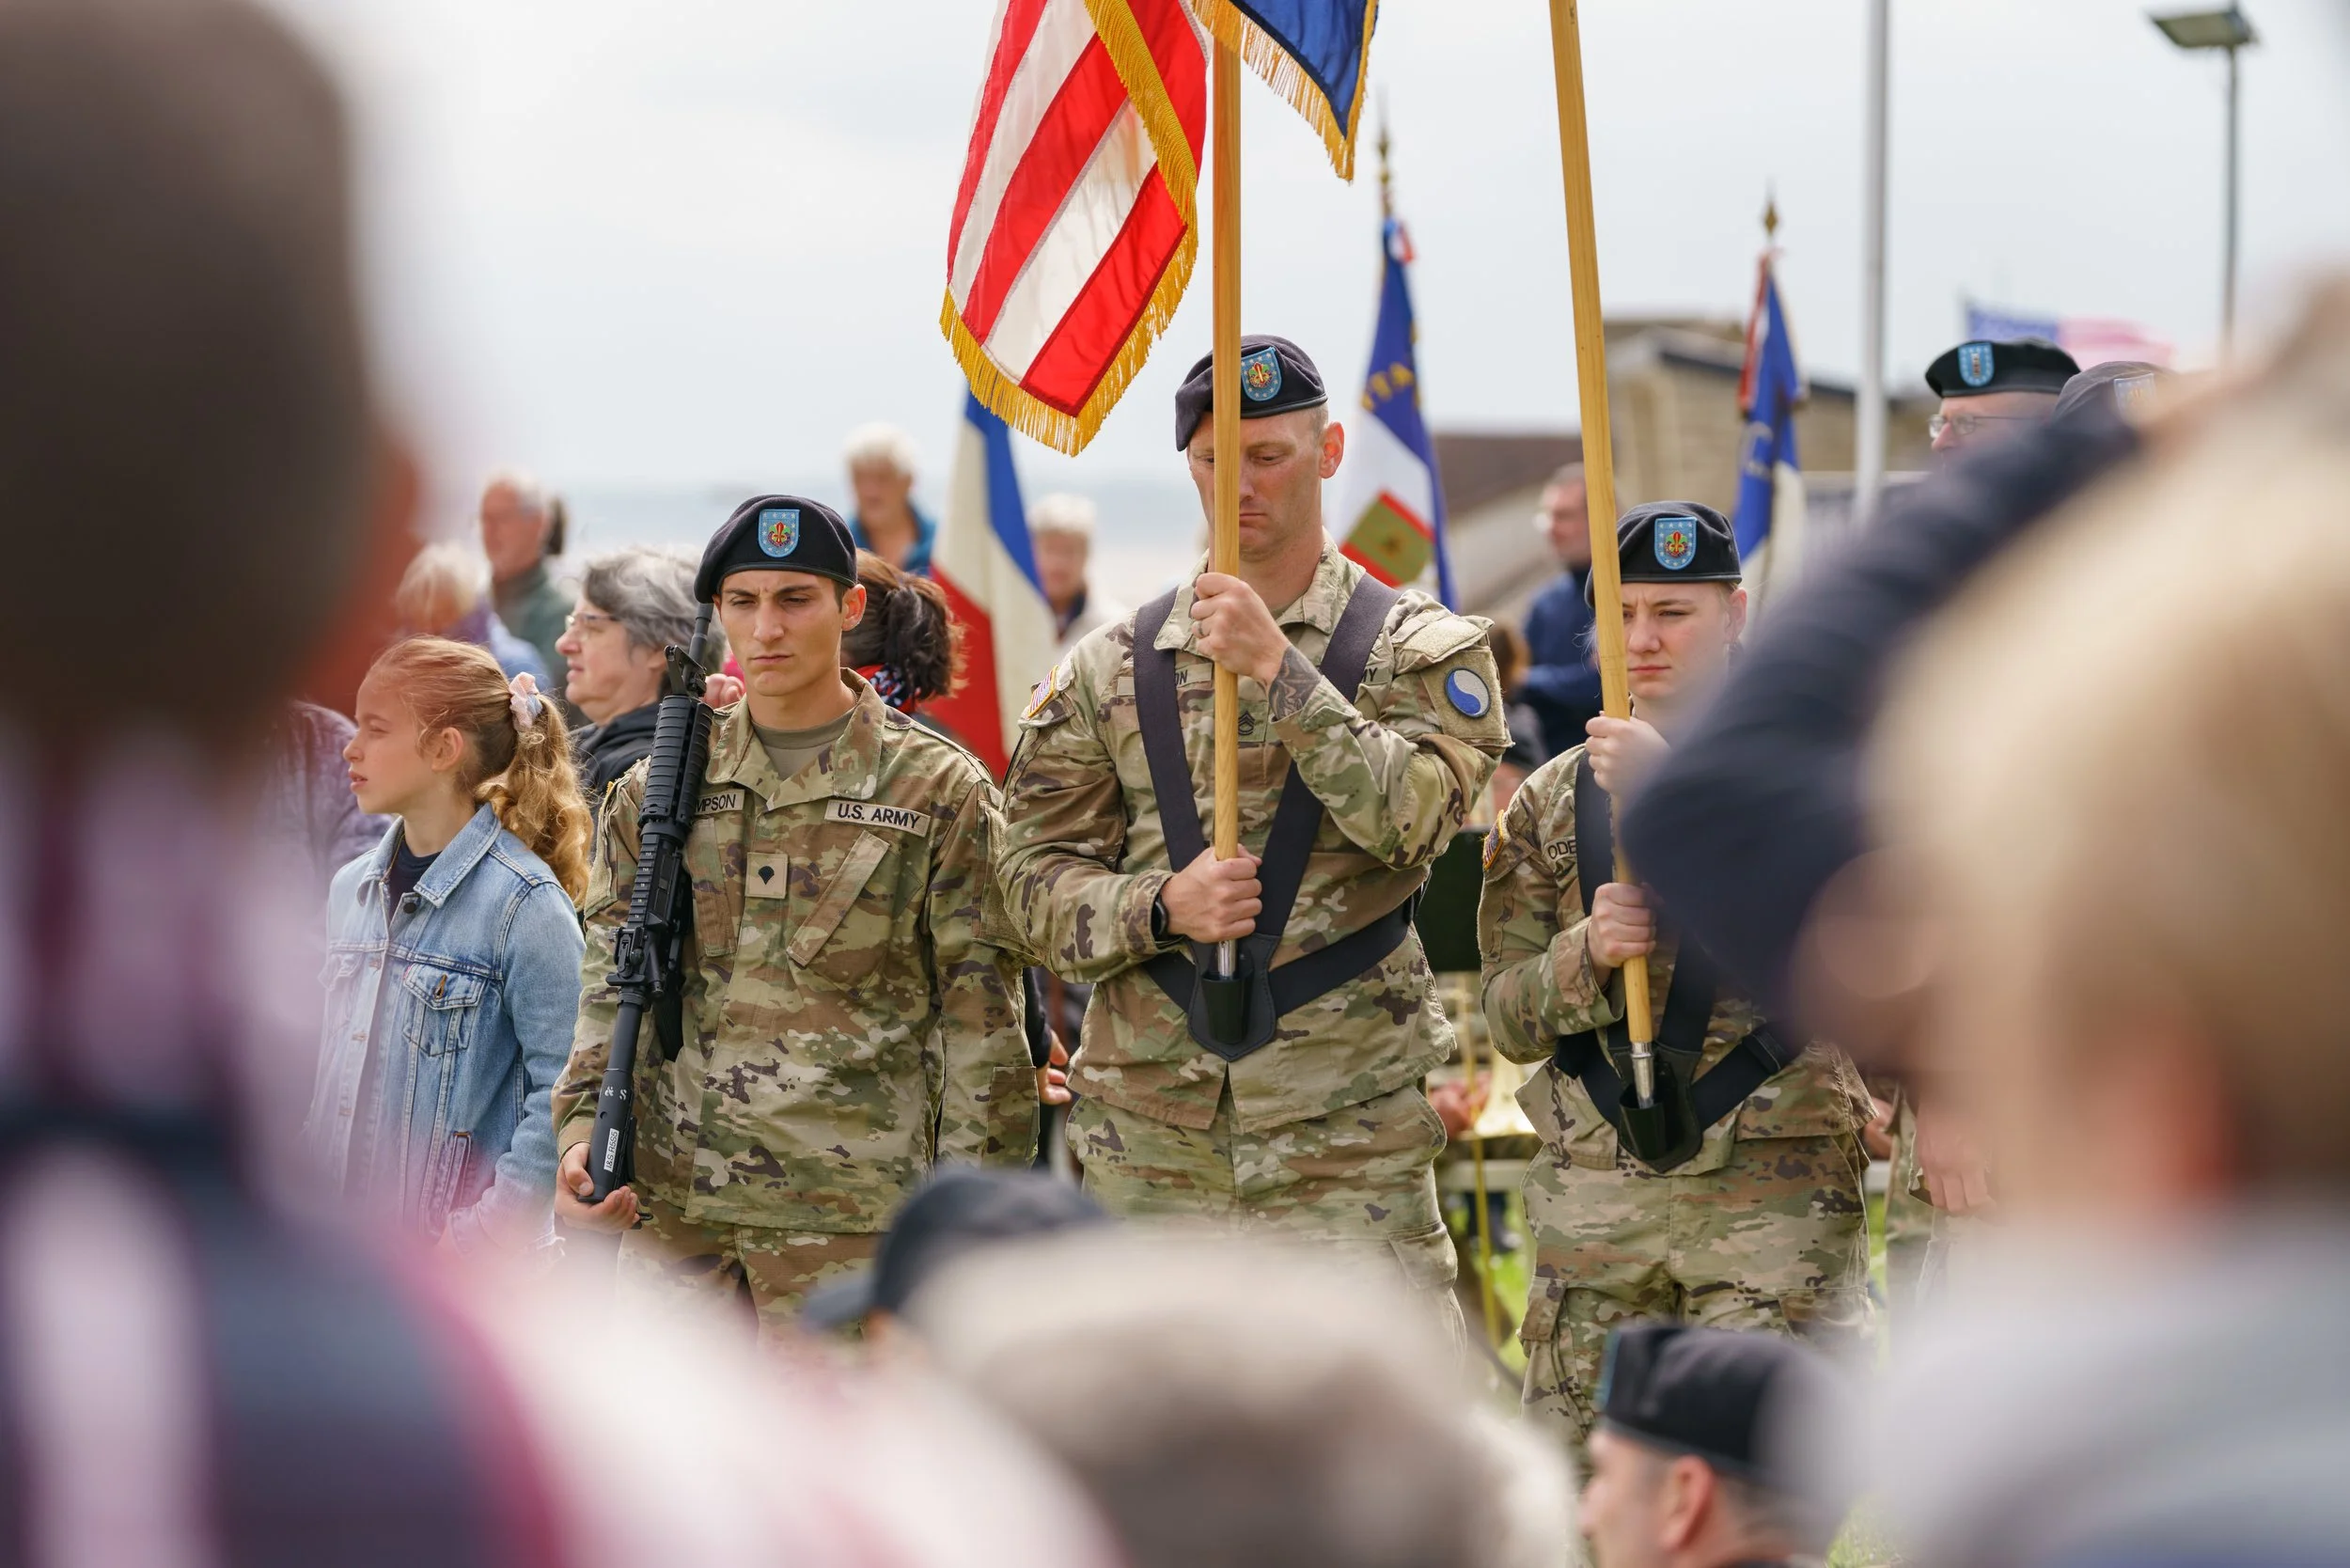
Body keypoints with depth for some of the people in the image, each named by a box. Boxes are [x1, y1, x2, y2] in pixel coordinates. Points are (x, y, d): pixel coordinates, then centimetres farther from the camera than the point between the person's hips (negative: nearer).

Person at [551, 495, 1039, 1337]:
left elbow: (980, 1014, 1)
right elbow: (611, 982, 14)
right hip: (670, 1203, 4)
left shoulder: (937, 787, 2)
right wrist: (581, 1130, -2)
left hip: (848, 1211, -3)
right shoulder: (658, 789, 12)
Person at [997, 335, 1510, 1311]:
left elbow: (1412, 816, -15)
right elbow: (1034, 877, 6)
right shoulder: (1109, 670, 9)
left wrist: (1276, 669, -18)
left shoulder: (1419, 651, 3)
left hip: (1345, 1135, -3)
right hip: (1146, 1132, 3)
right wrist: (1160, 907, -13)